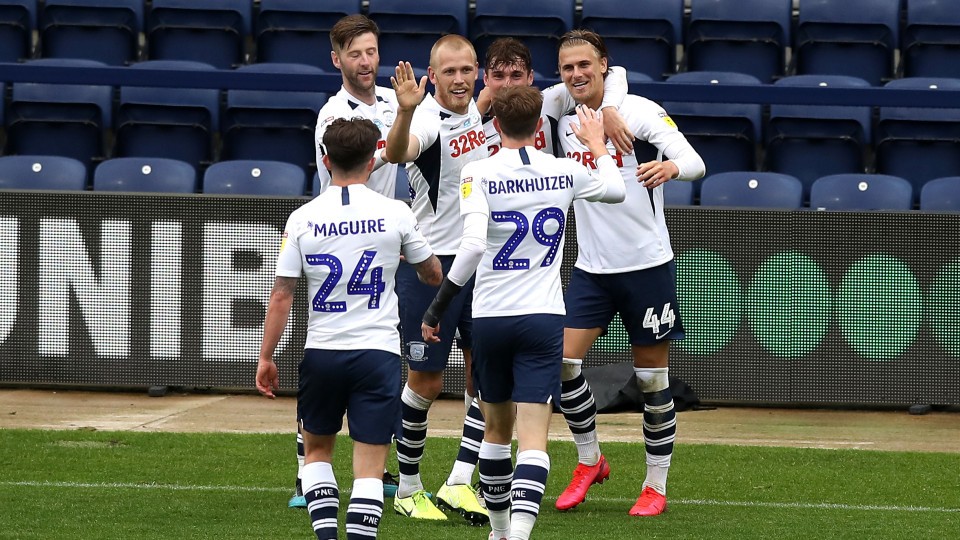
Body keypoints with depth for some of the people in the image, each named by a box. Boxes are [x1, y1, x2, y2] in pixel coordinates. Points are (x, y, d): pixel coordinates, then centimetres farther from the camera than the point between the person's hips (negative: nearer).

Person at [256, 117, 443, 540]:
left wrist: (266, 358, 7)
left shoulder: (303, 218, -2)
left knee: (316, 449, 20)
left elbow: (281, 296, -2)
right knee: (369, 467, -1)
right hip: (378, 352, -1)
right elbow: (433, 275, 12)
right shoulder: (395, 214, -3)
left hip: (321, 351, 1)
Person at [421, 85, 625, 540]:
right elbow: (616, 191, 20)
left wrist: (437, 308, -14)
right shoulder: (563, 173, 1)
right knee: (534, 436, -7)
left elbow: (473, 245, -20)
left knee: (497, 427, 19)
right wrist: (597, 144, 37)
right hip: (544, 316, 0)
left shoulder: (479, 174, -7)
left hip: (490, 316, 0)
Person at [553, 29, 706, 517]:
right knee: (563, 360, -9)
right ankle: (589, 462, 11)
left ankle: (656, 485, 15)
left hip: (647, 264, -4)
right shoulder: (563, 119, 6)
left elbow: (695, 162, -19)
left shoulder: (639, 112, -10)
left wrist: (671, 167, -41)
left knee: (651, 376, 2)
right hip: (591, 269, 4)